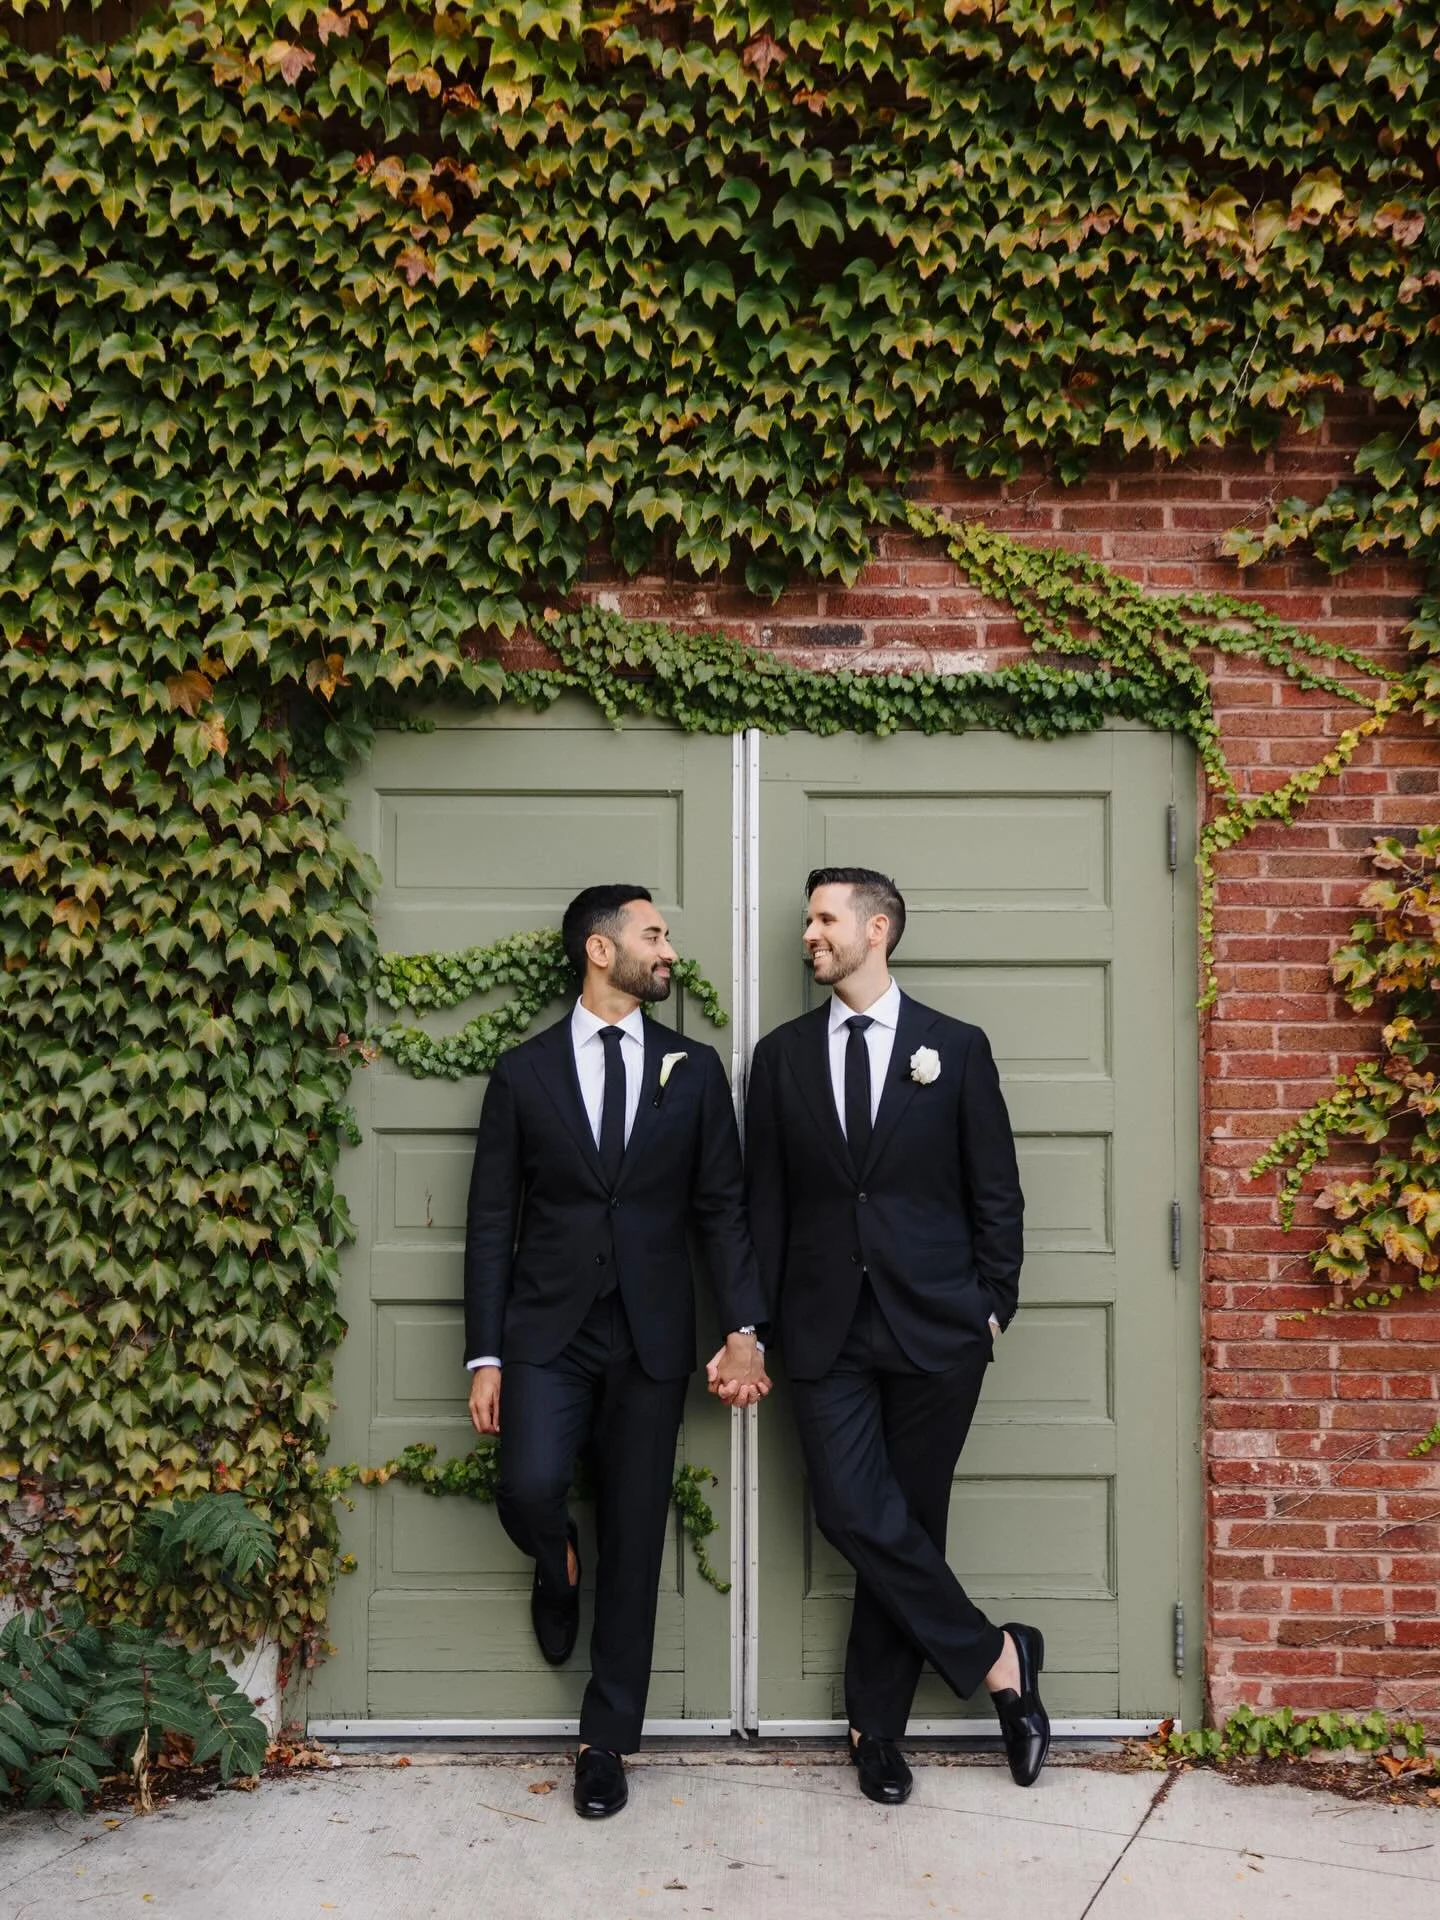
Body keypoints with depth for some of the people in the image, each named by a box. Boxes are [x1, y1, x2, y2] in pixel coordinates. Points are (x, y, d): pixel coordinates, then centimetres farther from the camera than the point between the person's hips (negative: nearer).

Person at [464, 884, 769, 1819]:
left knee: (634, 1538, 4)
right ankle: (559, 1569, 19)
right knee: (530, 1488, -20)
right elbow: (492, 1222, 3)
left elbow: (724, 1207, 4)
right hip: (549, 1329, -1)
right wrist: (485, 1356, -3)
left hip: (652, 1335, 1)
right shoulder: (525, 1072, 2)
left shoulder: (694, 1068, 5)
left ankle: (608, 1740, 19)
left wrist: (745, 1330, -8)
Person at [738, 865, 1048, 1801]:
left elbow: (997, 1192, 5)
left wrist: (993, 1305, -1)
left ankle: (878, 1726, 20)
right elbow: (765, 1200, 9)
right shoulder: (783, 1055, 8)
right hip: (828, 1328, 2)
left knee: (911, 1520, 4)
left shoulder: (956, 1048, 3)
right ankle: (997, 1657, 9)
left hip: (934, 1327, -1)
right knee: (854, 1513, -10)